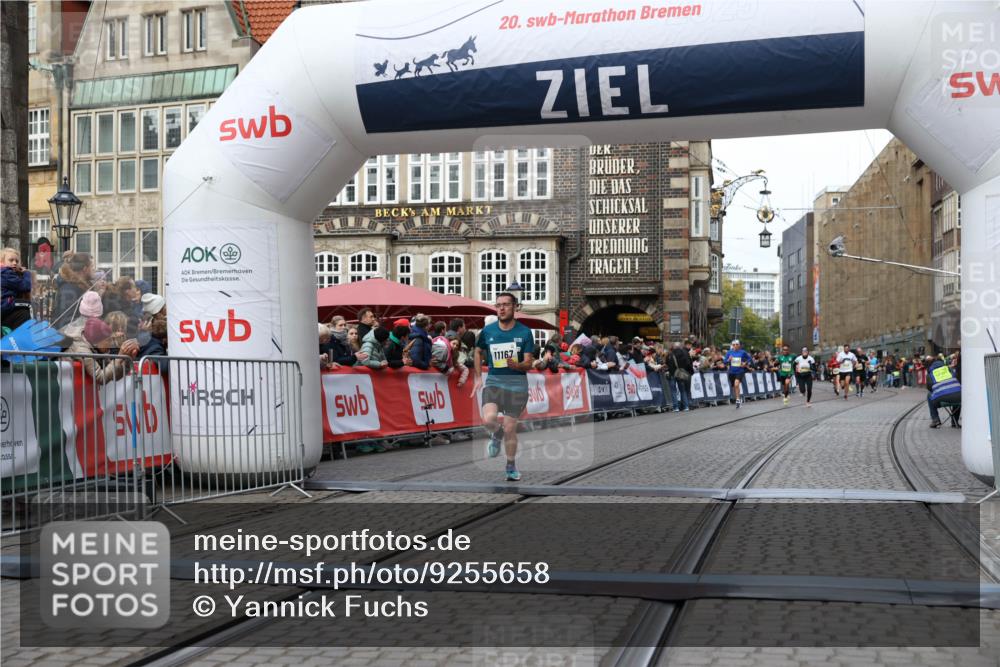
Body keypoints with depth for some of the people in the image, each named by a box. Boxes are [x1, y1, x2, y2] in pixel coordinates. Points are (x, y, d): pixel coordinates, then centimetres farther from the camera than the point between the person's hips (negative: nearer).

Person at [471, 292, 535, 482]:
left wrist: (517, 365, -26)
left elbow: (529, 363, -4)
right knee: (489, 419, -23)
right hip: (493, 381, 1)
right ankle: (496, 435, 13)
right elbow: (478, 352, 19)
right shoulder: (487, 331, 1)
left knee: (510, 428, 1)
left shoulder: (524, 332, -3)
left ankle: (511, 467, 22)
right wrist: (478, 377, 12)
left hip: (517, 383, -1)